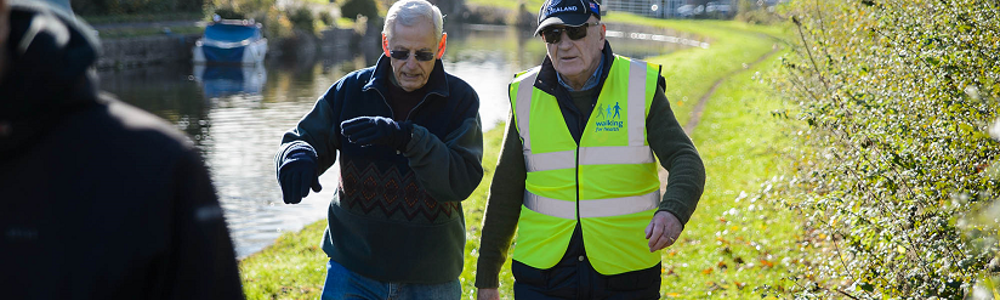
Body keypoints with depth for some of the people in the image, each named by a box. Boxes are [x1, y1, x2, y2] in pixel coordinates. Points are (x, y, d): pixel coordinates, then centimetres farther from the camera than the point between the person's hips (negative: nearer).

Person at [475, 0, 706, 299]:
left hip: (624, 275, -1)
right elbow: (505, 193, 8)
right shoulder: (527, 95, 1)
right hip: (543, 272, 1)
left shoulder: (641, 87, -4)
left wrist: (672, 211, -34)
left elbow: (686, 161, -11)